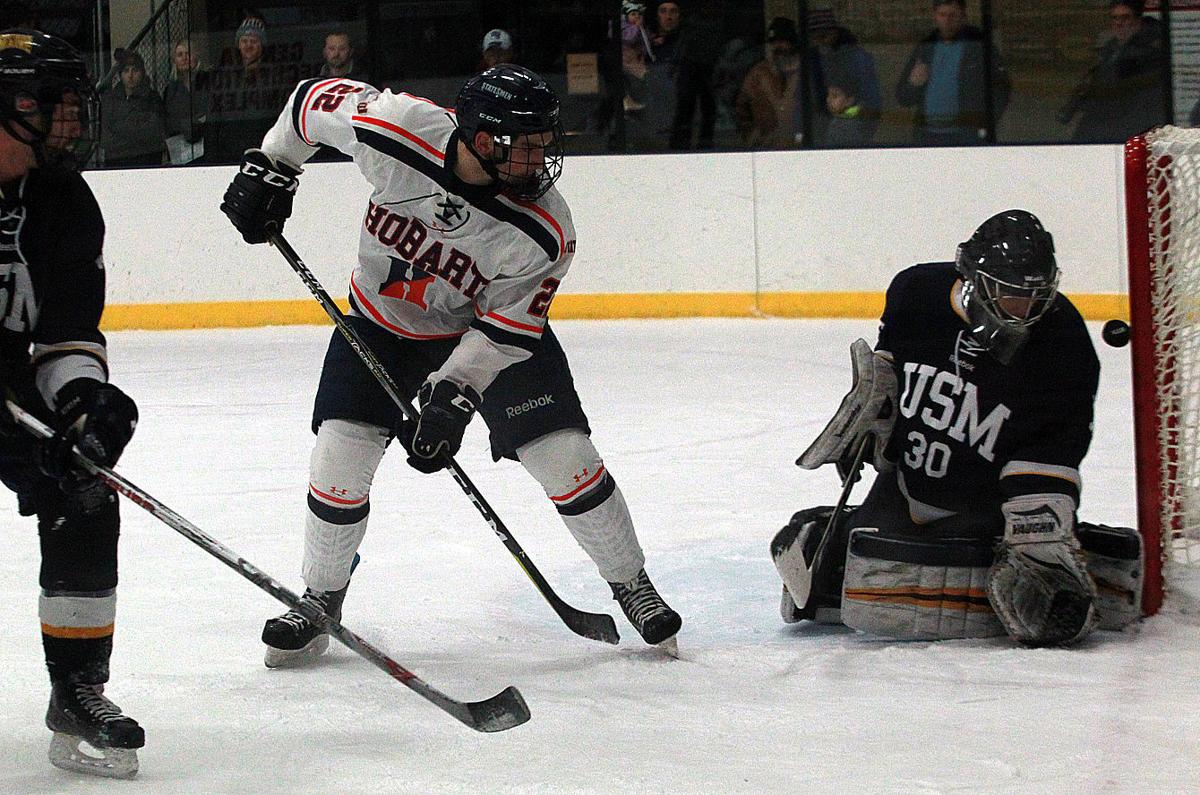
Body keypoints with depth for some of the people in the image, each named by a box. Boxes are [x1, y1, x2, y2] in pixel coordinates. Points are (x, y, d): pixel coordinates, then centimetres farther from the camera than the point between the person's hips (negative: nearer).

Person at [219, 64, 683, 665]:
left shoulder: (544, 230, -31)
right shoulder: (395, 130, -31)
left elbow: (506, 329, -22)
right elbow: (315, 101, -12)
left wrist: (453, 394, -31)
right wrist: (268, 168, -6)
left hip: (491, 327, -1)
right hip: (382, 320, 1)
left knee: (565, 456, -9)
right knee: (339, 455, -9)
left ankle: (633, 587, 12)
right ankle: (320, 603, 13)